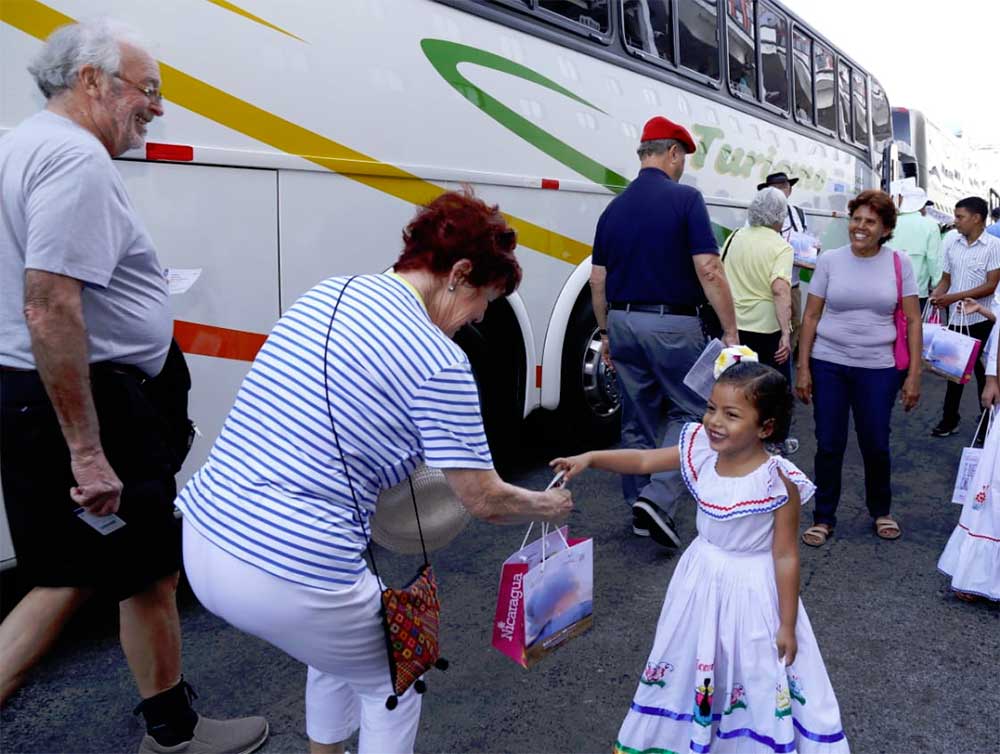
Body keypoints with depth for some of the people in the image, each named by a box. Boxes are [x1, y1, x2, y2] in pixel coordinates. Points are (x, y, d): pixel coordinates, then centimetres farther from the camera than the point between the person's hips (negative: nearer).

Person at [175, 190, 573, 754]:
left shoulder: (325, 292, 8)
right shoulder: (440, 363, -13)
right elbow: (486, 502, -6)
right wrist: (548, 506, 14)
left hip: (200, 542, 8)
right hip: (290, 582, -8)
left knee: (343, 645, 33)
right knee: (395, 684, 21)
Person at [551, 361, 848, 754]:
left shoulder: (778, 482, -26)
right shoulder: (702, 451, -12)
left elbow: (785, 557, -18)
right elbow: (644, 461, -1)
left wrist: (787, 625, -12)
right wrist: (591, 458, -14)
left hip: (751, 588, -6)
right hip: (702, 579, 6)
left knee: (757, 676, 9)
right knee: (689, 663, 22)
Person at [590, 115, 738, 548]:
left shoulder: (614, 208, 8)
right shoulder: (684, 199, -9)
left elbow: (598, 279, 9)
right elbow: (708, 271, -15)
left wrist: (606, 332, 19)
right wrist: (730, 332, -11)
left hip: (624, 322, 6)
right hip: (673, 324, -6)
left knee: (637, 419, 14)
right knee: (688, 412, 8)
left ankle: (640, 509, 23)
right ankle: (658, 498, -7)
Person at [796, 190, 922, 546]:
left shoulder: (899, 264, 0)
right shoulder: (830, 260, 0)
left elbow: (913, 321, 2)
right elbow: (810, 317, 2)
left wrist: (913, 374, -3)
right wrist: (803, 368, -2)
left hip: (878, 369, 0)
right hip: (828, 365, 0)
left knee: (876, 445, 7)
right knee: (829, 445, 5)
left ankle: (880, 511, 32)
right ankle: (823, 518, 21)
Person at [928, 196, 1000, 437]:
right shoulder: (952, 244, 6)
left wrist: (954, 297, -19)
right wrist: (935, 296, -10)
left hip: (981, 320, -4)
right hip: (955, 318, 4)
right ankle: (950, 419, 21)